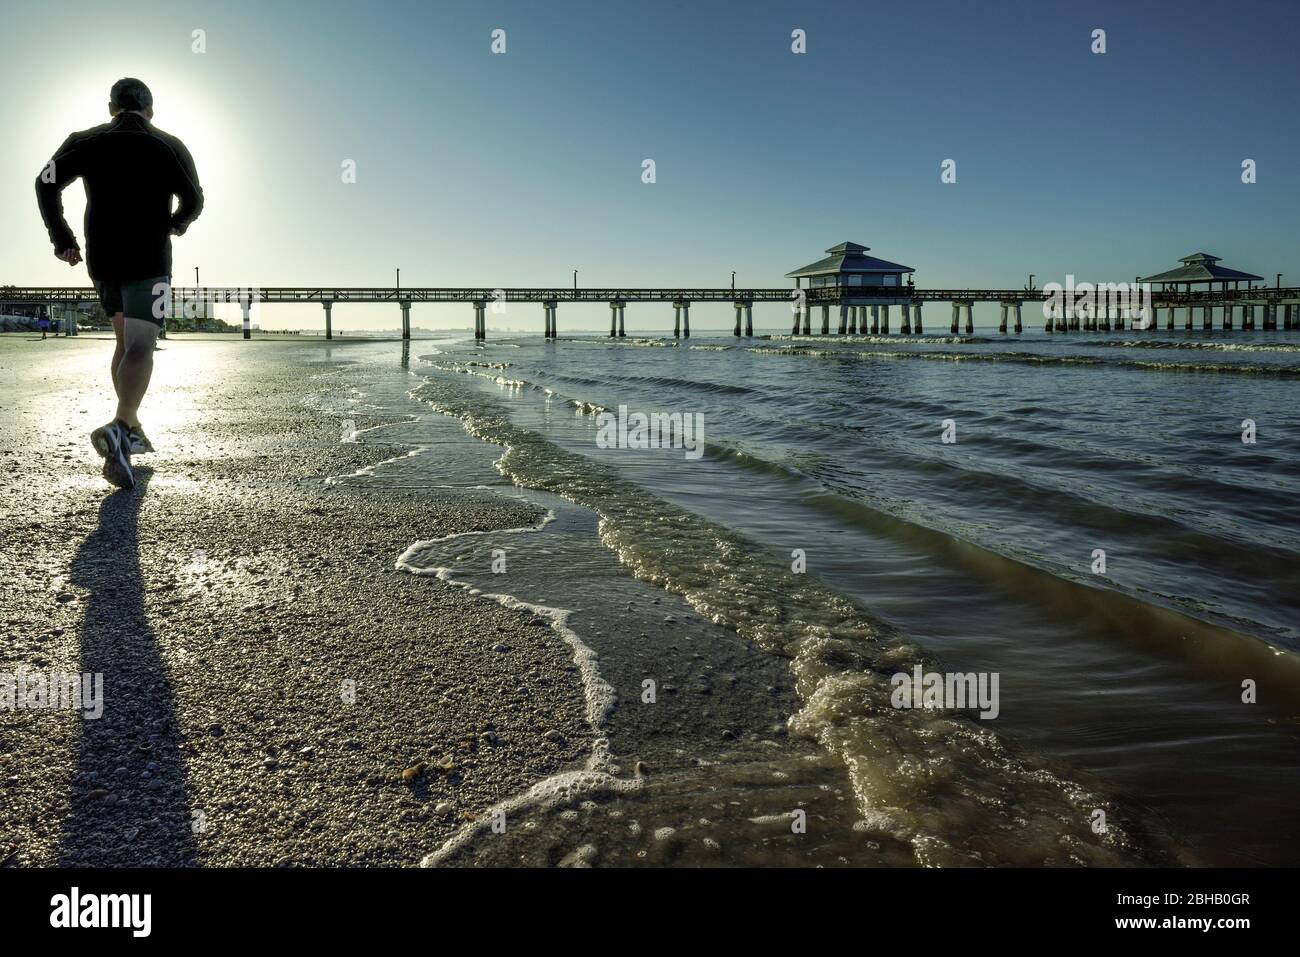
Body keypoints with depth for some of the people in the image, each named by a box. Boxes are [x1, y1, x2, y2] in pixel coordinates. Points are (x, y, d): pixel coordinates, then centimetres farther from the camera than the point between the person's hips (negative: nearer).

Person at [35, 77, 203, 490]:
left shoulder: (85, 141, 9)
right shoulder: (170, 146, 4)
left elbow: (46, 182, -2)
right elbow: (194, 202, 3)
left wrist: (60, 237, 4)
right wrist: (178, 222, 25)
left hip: (101, 260, 4)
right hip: (149, 260, -4)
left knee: (126, 340, 21)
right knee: (139, 349, -14)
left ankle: (132, 427, 18)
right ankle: (118, 428, -38)